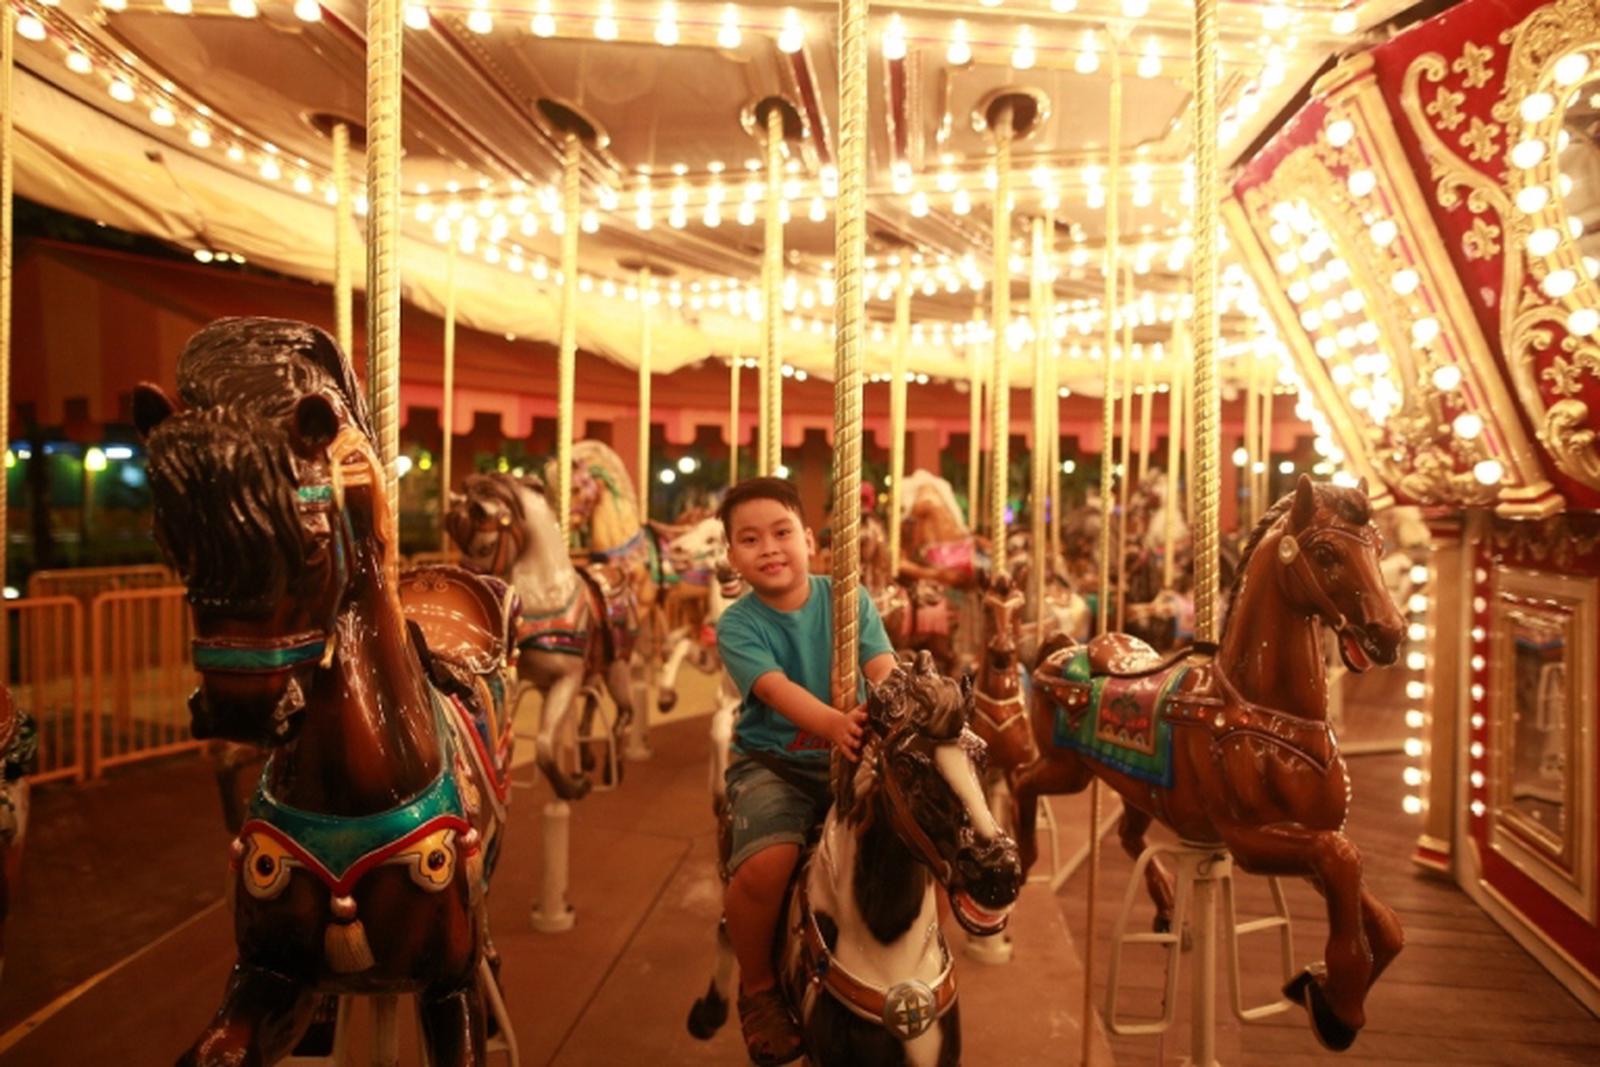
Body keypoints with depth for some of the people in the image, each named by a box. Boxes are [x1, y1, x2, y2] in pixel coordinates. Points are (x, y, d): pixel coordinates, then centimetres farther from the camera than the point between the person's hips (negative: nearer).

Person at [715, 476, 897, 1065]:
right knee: (765, 866, -26)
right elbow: (776, 689, -25)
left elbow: (885, 669, -13)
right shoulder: (737, 625, -7)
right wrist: (834, 723, -43)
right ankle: (758, 987, 5)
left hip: (849, 756, 3)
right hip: (772, 762, -2)